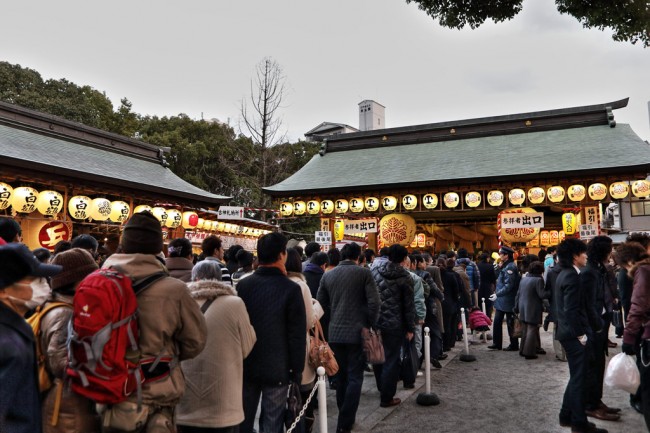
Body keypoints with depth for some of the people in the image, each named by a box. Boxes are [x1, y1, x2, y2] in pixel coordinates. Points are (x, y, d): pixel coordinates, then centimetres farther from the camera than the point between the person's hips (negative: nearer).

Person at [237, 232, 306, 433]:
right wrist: (297, 369, -2)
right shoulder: (291, 289, -15)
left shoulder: (242, 285, -4)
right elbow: (298, 335, -12)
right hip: (277, 369, -3)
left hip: (246, 366, 4)